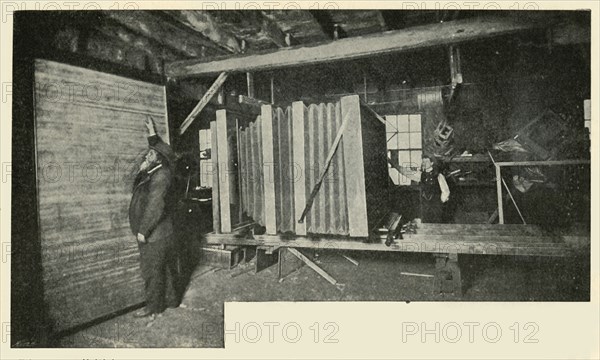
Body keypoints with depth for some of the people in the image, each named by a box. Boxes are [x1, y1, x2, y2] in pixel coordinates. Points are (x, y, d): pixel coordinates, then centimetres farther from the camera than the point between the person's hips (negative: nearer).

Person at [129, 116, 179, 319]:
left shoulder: (160, 177, -18)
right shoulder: (153, 174, 10)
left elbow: (155, 206, -24)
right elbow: (162, 150, 30)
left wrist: (143, 231, -21)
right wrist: (152, 134, 26)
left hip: (154, 235, -10)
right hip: (158, 233, 10)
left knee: (151, 270, 0)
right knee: (165, 267, 16)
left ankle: (153, 307, 12)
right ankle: (171, 300, 28)